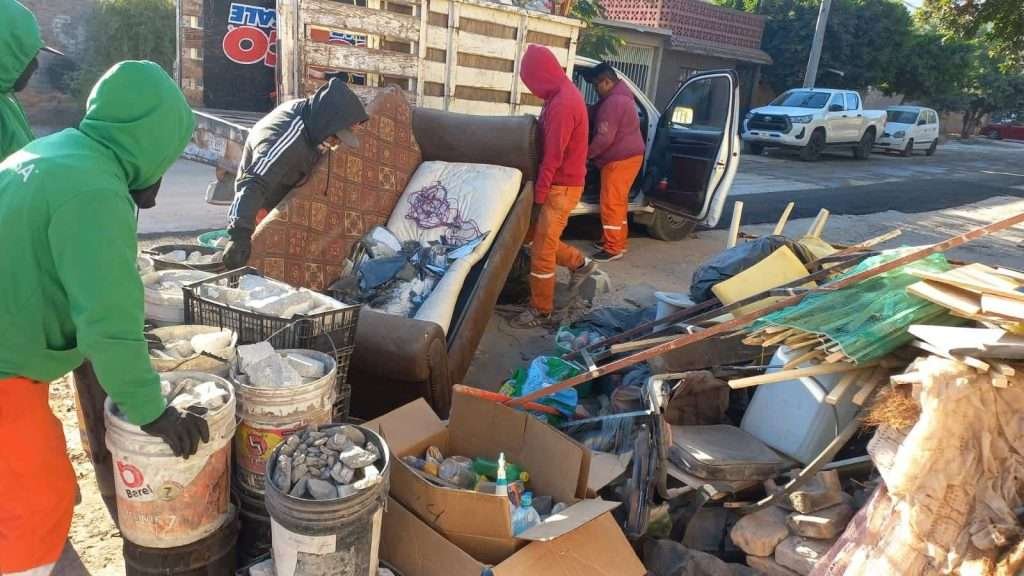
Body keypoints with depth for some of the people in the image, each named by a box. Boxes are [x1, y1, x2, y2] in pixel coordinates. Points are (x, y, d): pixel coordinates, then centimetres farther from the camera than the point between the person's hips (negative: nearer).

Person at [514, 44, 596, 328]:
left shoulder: (562, 103, -22)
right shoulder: (564, 94, 11)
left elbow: (553, 155, -23)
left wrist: (539, 193, -18)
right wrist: (541, 188, 16)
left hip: (562, 186, -10)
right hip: (560, 183, 10)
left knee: (541, 250, -3)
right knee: (535, 235, 19)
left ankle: (541, 311, 9)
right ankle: (580, 263, 32)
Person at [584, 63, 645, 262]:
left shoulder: (613, 102, -20)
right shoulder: (621, 96, 15)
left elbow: (604, 138, -24)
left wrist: (586, 154, -13)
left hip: (620, 159, -11)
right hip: (629, 155, 11)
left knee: (611, 203, -6)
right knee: (618, 201, 17)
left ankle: (613, 247, -1)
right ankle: (619, 240, 25)